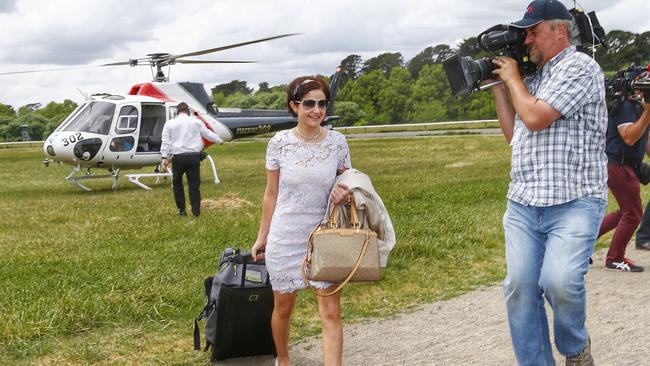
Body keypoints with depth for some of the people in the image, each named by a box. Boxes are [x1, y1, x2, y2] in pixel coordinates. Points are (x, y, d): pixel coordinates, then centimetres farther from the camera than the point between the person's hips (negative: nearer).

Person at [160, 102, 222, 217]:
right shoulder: (196, 121, 8)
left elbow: (166, 142, 1)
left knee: (177, 183, 13)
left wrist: (165, 158, -2)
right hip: (194, 156, 1)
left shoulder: (170, 123, 7)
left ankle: (181, 209, 12)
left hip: (178, 157, -1)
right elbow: (208, 134, 17)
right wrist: (219, 140, 34)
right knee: (194, 184, 5)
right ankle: (196, 210, 2)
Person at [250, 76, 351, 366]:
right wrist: (261, 237, 6)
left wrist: (344, 194, -15)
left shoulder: (337, 142, -5)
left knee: (331, 312, -7)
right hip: (285, 236, 0)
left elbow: (347, 185, 9)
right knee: (283, 306, 15)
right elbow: (271, 195, 2)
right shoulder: (280, 143, -7)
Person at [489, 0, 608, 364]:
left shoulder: (579, 66, -4)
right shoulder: (532, 78, 20)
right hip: (523, 203, 7)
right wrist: (498, 87, 20)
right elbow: (513, 133, 27)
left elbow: (535, 118, -14)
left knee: (559, 282, -22)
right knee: (520, 287, -2)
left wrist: (512, 78, 2)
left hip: (574, 202, -7)